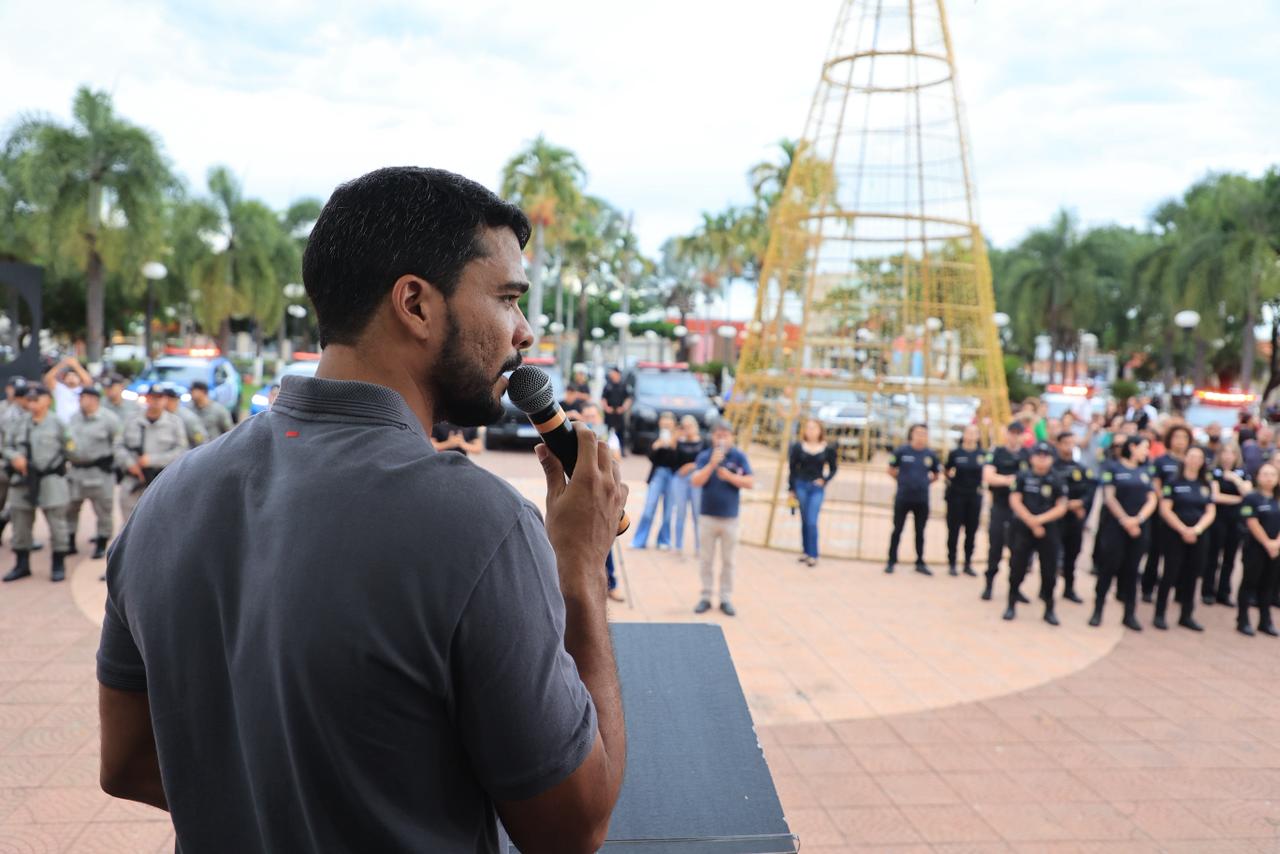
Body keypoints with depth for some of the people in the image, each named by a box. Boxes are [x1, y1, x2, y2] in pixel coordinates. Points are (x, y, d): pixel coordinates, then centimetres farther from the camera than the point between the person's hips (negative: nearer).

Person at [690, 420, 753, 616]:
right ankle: (706, 597, 17)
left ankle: (726, 598, 16)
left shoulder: (739, 457, -2)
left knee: (728, 561, 7)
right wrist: (712, 464, -24)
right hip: (708, 516, 0)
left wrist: (728, 476, -17)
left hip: (730, 517, 0)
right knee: (706, 559, 7)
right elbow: (696, 481, -13)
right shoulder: (704, 456, -3)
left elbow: (750, 482, -6)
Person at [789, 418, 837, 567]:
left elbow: (833, 468, 7)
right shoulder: (798, 447, -1)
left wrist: (824, 480, -6)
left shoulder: (828, 448, -3)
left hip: (817, 488, -2)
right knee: (804, 521, 10)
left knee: (812, 522, -9)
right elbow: (792, 468, 4)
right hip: (801, 486, 2)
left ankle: (813, 554, -2)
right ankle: (805, 551, 21)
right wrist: (791, 488, 3)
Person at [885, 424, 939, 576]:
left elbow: (935, 475, 15)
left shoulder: (931, 455, 0)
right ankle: (891, 561, 13)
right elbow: (891, 470, 5)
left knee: (920, 532, 11)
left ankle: (920, 563, 21)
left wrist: (924, 481, 3)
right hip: (903, 498, -2)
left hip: (922, 500, 2)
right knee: (897, 530, 5)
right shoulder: (902, 451, -7)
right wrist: (904, 480, 3)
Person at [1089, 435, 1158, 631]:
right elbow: (1109, 497, -9)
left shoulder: (1145, 471, 13)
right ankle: (1097, 611, 5)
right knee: (1109, 567, -3)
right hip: (1114, 525, -4)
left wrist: (1138, 519, -10)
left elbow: (1152, 500, 6)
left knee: (1131, 570, 6)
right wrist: (1124, 520, -14)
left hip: (1138, 528, 4)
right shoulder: (1112, 467, -1)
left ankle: (1130, 614, 11)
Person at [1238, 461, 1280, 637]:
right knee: (1250, 582, -1)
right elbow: (1253, 524, -14)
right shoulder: (1251, 498, -8)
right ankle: (1243, 621, 5)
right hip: (1255, 547, -6)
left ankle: (1265, 621, 19)